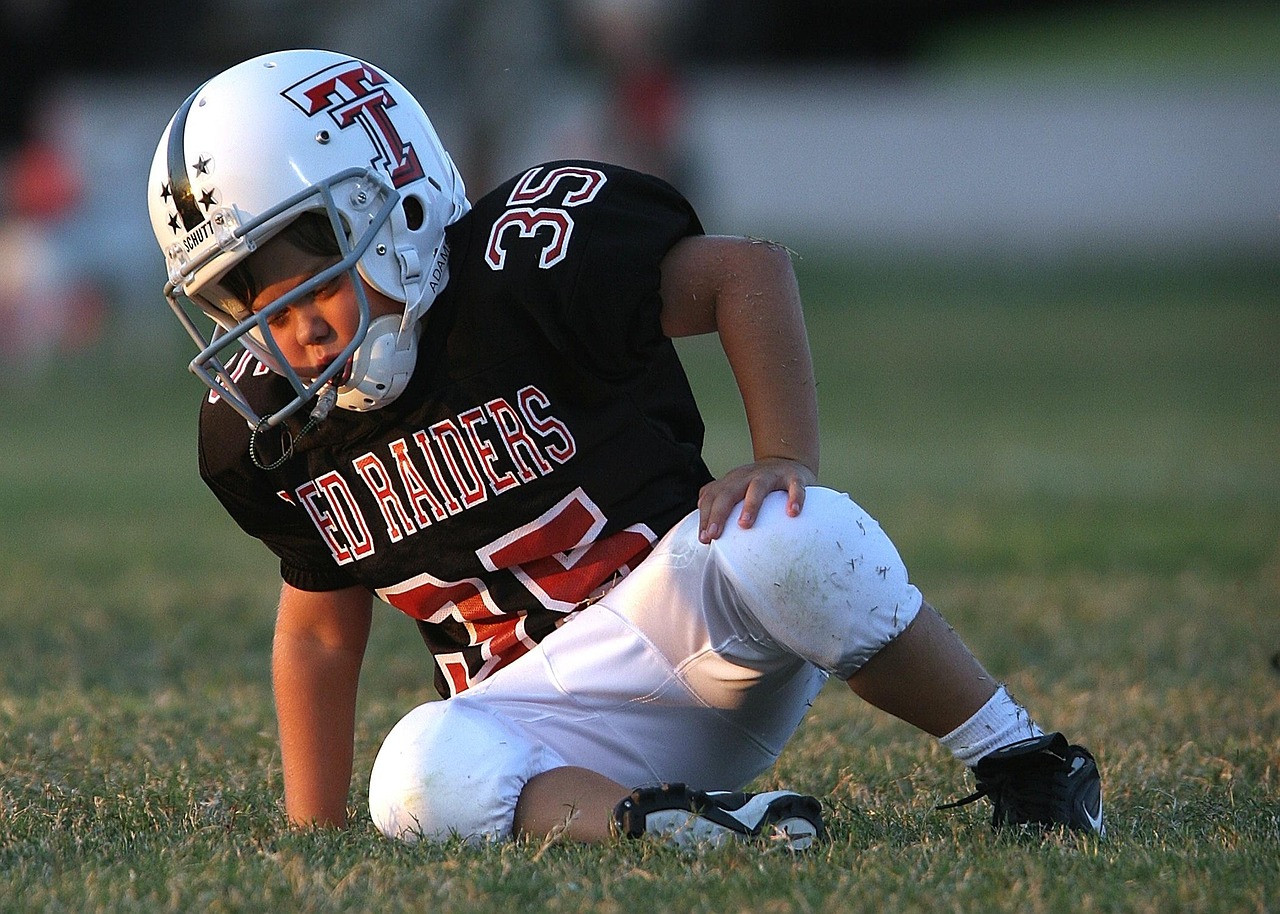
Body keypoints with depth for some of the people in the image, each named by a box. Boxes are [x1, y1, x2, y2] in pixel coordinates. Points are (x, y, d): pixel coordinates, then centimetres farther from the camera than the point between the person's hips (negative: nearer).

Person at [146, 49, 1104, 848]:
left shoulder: (520, 268, -14)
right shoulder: (269, 432, 4)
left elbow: (748, 271, -8)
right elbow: (321, 631, 17)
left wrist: (788, 464, -18)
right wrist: (311, 839, 15)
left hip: (691, 601, -3)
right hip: (552, 728, 3)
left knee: (783, 542, -38)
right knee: (424, 784, -32)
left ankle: (1021, 761, -20)